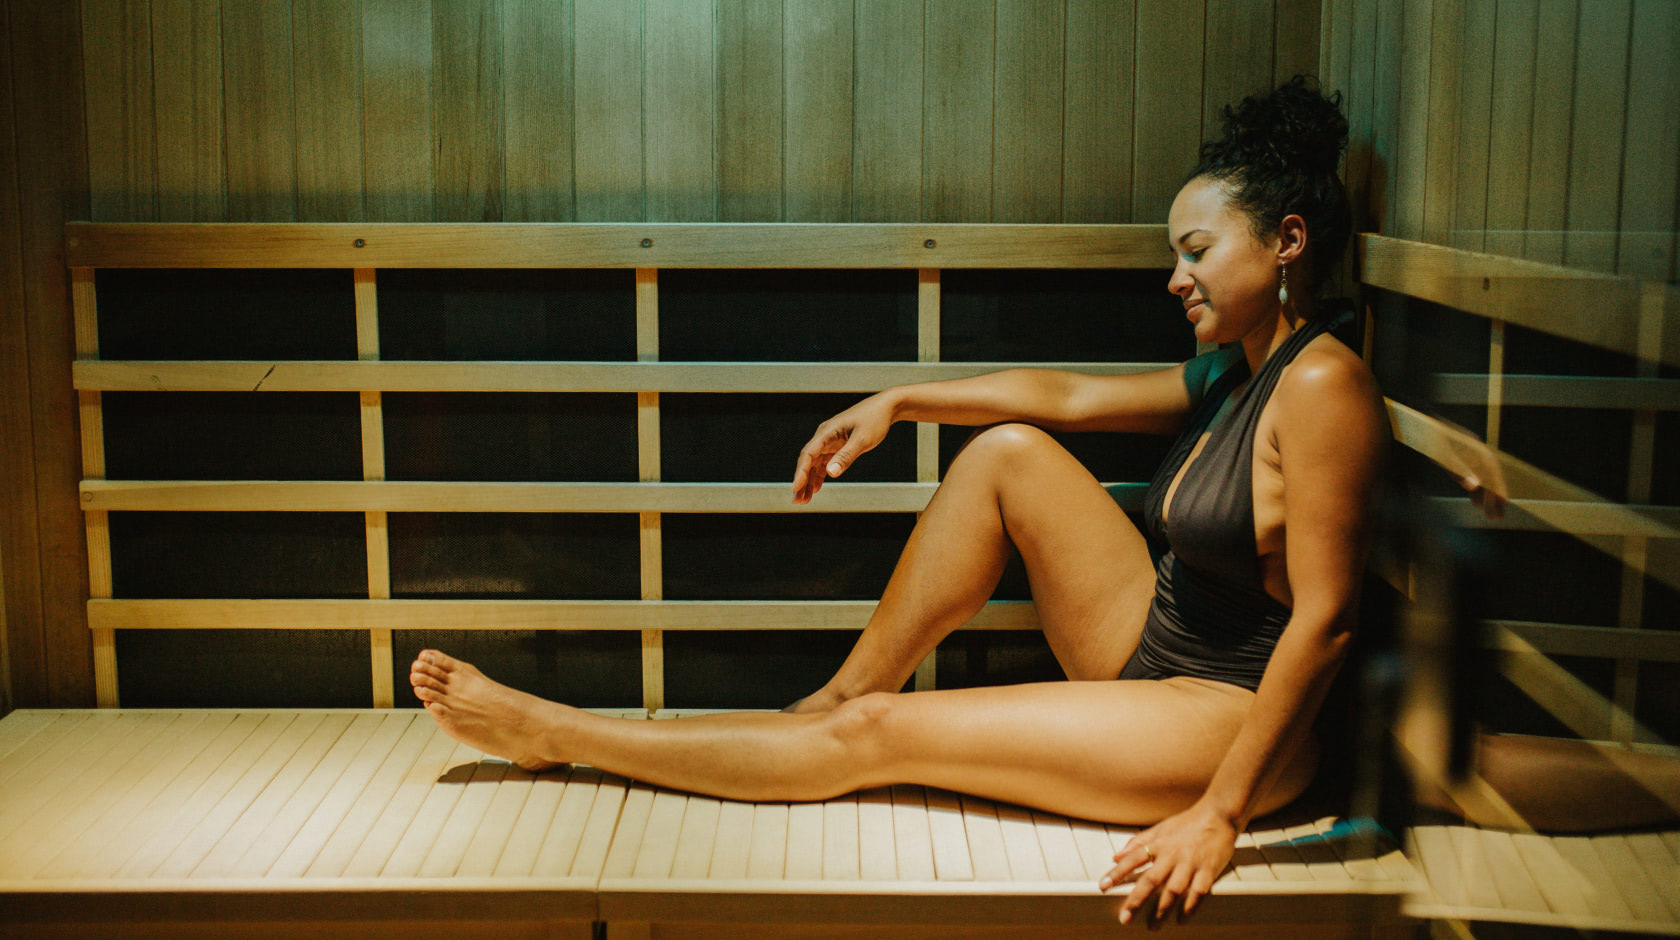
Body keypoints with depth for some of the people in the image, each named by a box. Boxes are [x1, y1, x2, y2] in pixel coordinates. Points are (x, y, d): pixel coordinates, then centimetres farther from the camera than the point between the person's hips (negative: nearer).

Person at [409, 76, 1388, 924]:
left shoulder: (1322, 385, -20)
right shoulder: (1232, 373, 9)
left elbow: (1326, 620, -25)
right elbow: (1066, 394, 17)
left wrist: (1221, 813, -27)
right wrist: (894, 402, 13)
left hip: (1233, 720, -8)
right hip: (1155, 652, 8)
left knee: (877, 734, -10)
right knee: (1007, 451, -2)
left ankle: (555, 734, 3)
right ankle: (834, 697, 5)